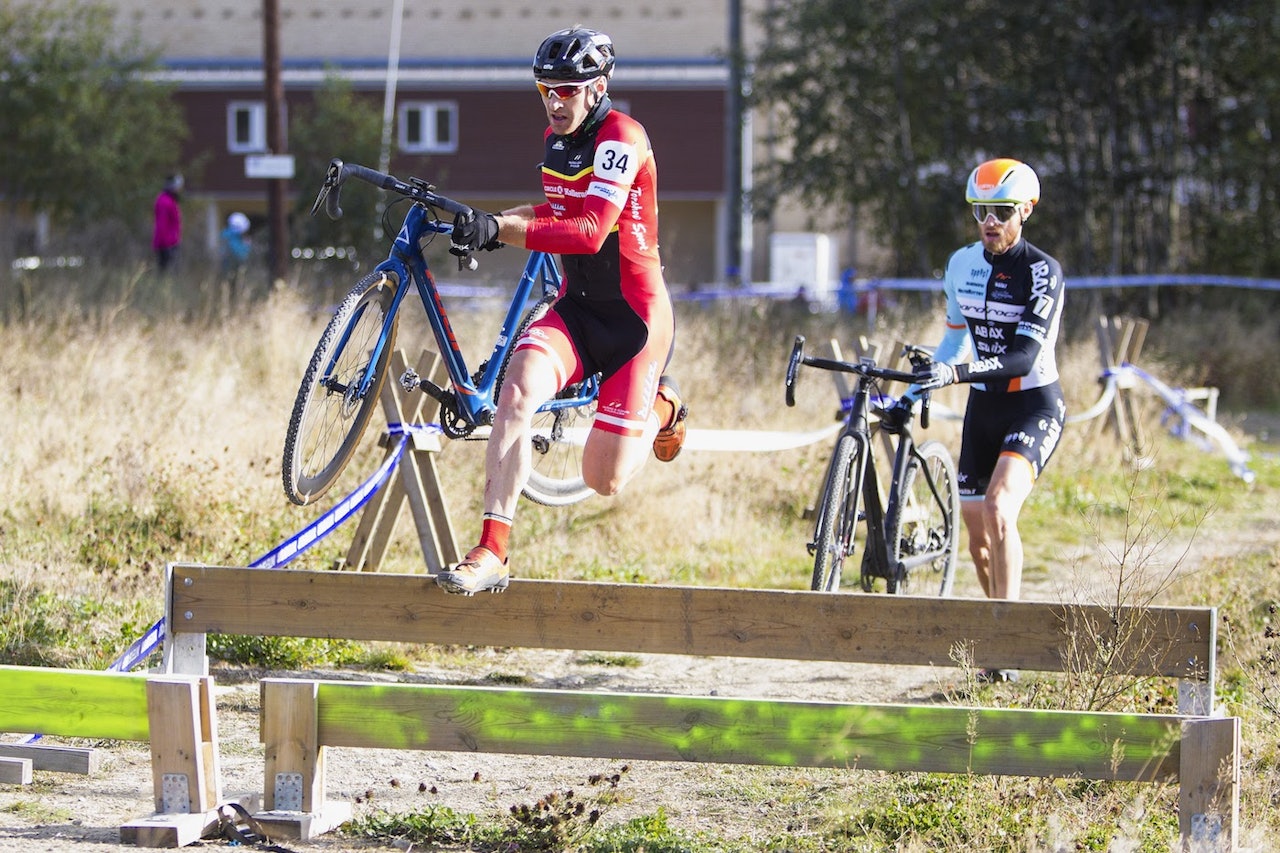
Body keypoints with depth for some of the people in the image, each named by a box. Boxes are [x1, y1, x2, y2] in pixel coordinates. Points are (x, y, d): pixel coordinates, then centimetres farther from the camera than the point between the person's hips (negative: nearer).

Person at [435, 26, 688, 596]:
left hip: (634, 315, -6)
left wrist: (501, 231, -40)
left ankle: (660, 408, 29)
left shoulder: (621, 138, -19)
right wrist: (497, 221, 4)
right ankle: (491, 554, -28)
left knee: (603, 481, -5)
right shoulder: (555, 137, 6)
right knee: (517, 389, -27)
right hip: (576, 308, 6)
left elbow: (590, 231, -32)